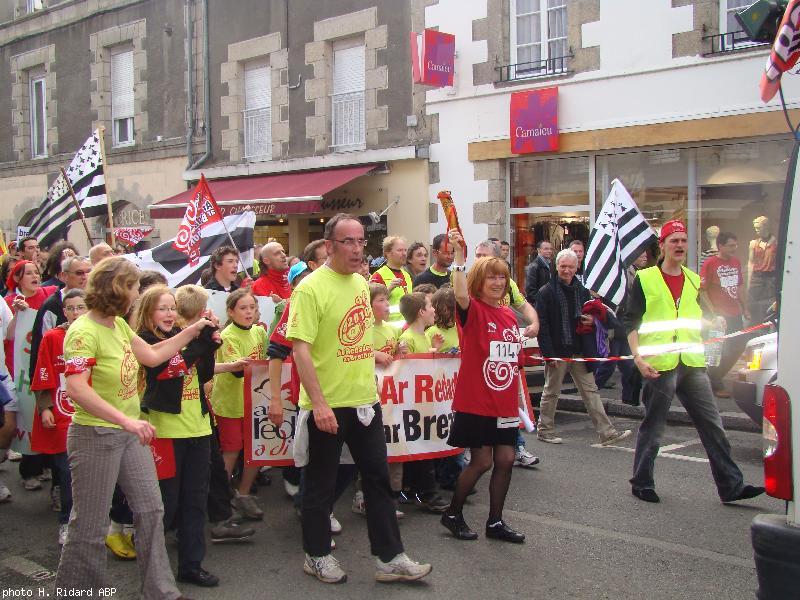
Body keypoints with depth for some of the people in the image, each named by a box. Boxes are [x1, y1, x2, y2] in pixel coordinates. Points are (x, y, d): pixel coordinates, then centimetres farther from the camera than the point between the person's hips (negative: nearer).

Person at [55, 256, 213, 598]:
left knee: (151, 510, 10)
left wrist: (193, 330, 17)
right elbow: (77, 389, -30)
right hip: (96, 435, -9)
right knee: (91, 525, 2)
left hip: (129, 432, 9)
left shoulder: (119, 324, 7)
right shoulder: (84, 332, -20)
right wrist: (126, 420, -35)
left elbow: (153, 356, 17)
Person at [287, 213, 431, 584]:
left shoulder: (361, 283, 8)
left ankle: (389, 558, 21)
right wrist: (319, 404, -24)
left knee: (378, 478, 11)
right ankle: (317, 555, 27)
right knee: (321, 484, 9)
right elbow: (300, 349, -21)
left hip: (365, 400, 7)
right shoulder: (311, 288, -16)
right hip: (327, 406, -7)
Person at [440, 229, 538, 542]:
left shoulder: (509, 315, 10)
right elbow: (460, 294, -34)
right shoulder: (473, 310, -9)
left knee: (505, 460, 7)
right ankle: (453, 514, 19)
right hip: (475, 402, -6)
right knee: (481, 461, -1)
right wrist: (459, 255, -43)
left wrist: (517, 397, 17)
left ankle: (495, 521, 22)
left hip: (505, 403, 6)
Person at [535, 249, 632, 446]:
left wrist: (592, 321, -3)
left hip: (579, 351, 5)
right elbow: (542, 325, -12)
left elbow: (592, 316, 22)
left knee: (591, 391, 5)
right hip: (557, 352, -5)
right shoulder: (546, 292, -7)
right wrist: (548, 353, -18)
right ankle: (544, 430, 20)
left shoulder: (583, 292, 11)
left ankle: (606, 432, 4)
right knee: (551, 392, 7)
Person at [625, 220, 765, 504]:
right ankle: (641, 483, 19)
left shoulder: (695, 281, 14)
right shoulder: (645, 279, -1)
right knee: (652, 428, 4)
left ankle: (731, 485, 8)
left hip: (692, 364, 5)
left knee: (712, 425, 3)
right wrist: (638, 357, -14)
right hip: (659, 365, -4)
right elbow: (631, 322, -3)